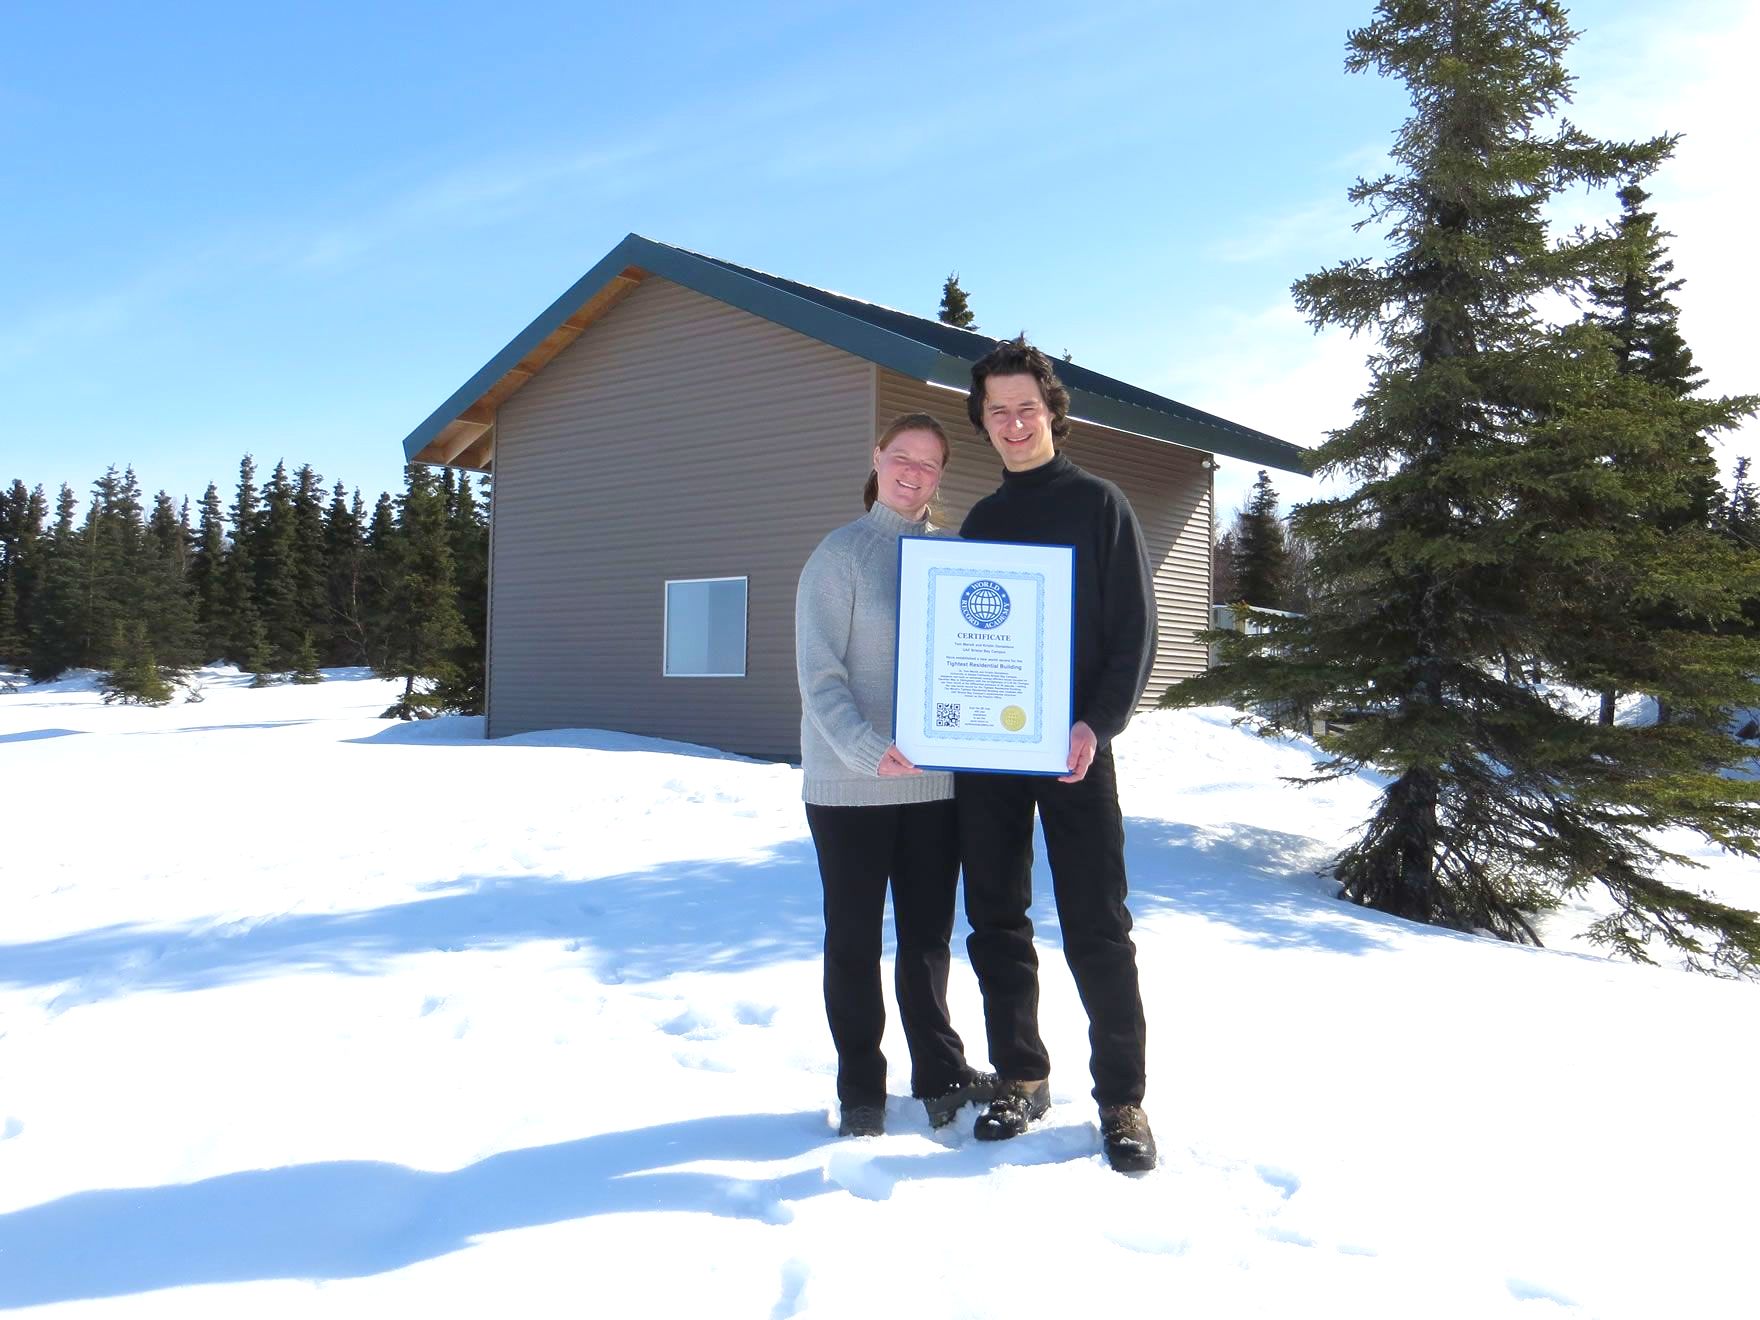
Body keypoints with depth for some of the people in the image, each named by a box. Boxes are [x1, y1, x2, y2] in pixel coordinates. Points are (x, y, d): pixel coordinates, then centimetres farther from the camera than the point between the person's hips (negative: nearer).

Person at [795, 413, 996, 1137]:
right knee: (854, 939, 8)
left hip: (934, 781, 4)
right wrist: (865, 749, -25)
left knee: (928, 935, 14)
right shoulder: (840, 553, -4)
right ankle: (860, 1089, 22)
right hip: (849, 785, -3)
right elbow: (819, 675, -10)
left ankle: (940, 1074, 29)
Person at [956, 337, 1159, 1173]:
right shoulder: (980, 521, 16)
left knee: (1096, 927, -1)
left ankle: (1121, 1097, 10)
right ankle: (1020, 1076, 22)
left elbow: (1135, 629, -4)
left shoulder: (1099, 505, 2)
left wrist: (1099, 725, -17)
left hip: (1073, 749, -4)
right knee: (996, 921, 9)